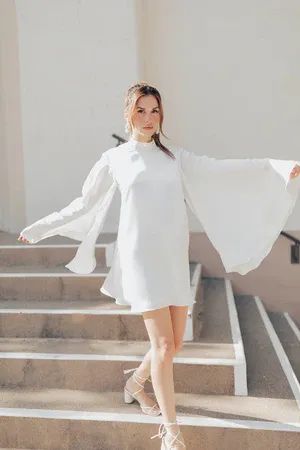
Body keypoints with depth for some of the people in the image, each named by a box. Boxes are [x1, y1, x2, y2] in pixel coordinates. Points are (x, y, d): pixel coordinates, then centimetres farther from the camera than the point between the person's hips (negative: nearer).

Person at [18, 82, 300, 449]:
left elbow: (220, 169, 2)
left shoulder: (175, 157, 12)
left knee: (175, 342, 9)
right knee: (163, 343, -8)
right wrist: (38, 228, 17)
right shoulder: (113, 159, 5)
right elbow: (84, 205, 13)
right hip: (141, 256, -4)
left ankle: (135, 384, 39)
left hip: (175, 257, 4)